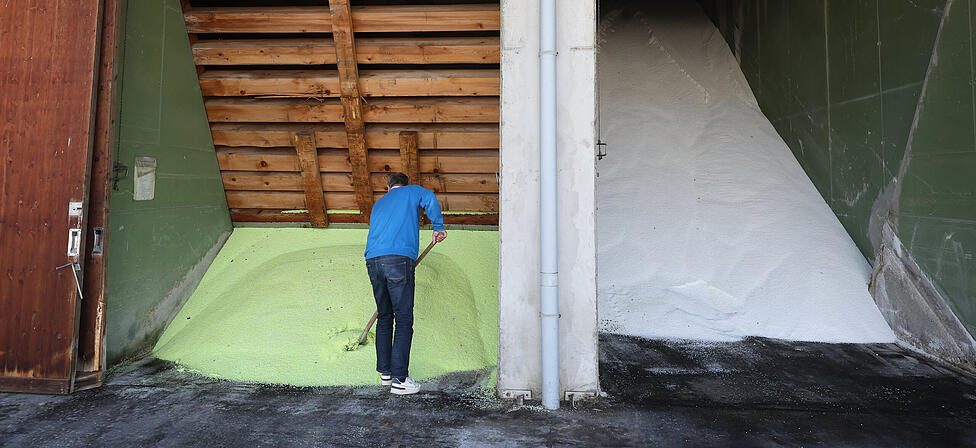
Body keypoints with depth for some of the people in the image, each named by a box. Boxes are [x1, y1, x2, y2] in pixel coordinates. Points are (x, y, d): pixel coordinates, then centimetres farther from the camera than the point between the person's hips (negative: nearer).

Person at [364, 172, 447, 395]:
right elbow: (430, 199, -7)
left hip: (373, 260, 6)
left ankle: (385, 371, 22)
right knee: (404, 319, -4)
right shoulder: (412, 191, 16)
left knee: (384, 317, 16)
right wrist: (438, 227, 1)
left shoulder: (378, 204, 31)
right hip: (399, 258, -6)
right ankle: (399, 379, -6)